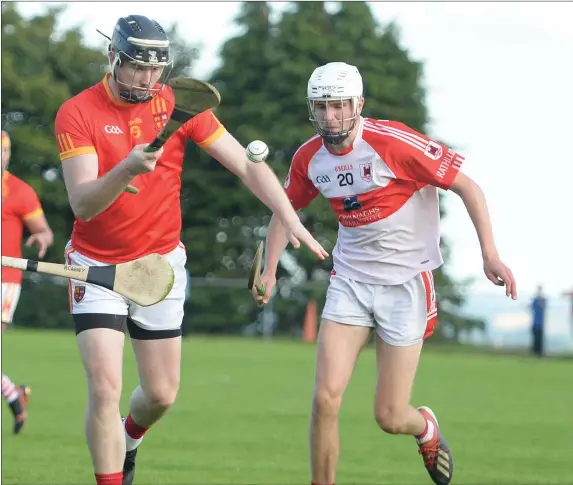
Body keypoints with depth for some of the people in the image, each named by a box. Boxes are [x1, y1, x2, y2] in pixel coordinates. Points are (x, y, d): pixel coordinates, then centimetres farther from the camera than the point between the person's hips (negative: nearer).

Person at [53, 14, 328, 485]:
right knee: (105, 389, -15)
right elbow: (82, 204, -24)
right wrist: (127, 170, -43)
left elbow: (248, 165, -8)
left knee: (162, 394, 9)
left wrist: (291, 219, -22)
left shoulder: (179, 105, -7)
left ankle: (128, 438, 42)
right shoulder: (77, 114, -15)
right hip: (98, 265, -3)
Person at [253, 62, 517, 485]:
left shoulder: (394, 142, -19)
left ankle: (425, 427, 35)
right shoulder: (309, 158, -2)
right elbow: (287, 209, 18)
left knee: (390, 418, -2)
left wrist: (490, 254, -19)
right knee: (326, 399, -12)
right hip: (350, 280, 4)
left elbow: (466, 186, -12)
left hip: (405, 283, -4)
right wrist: (269, 271, 7)